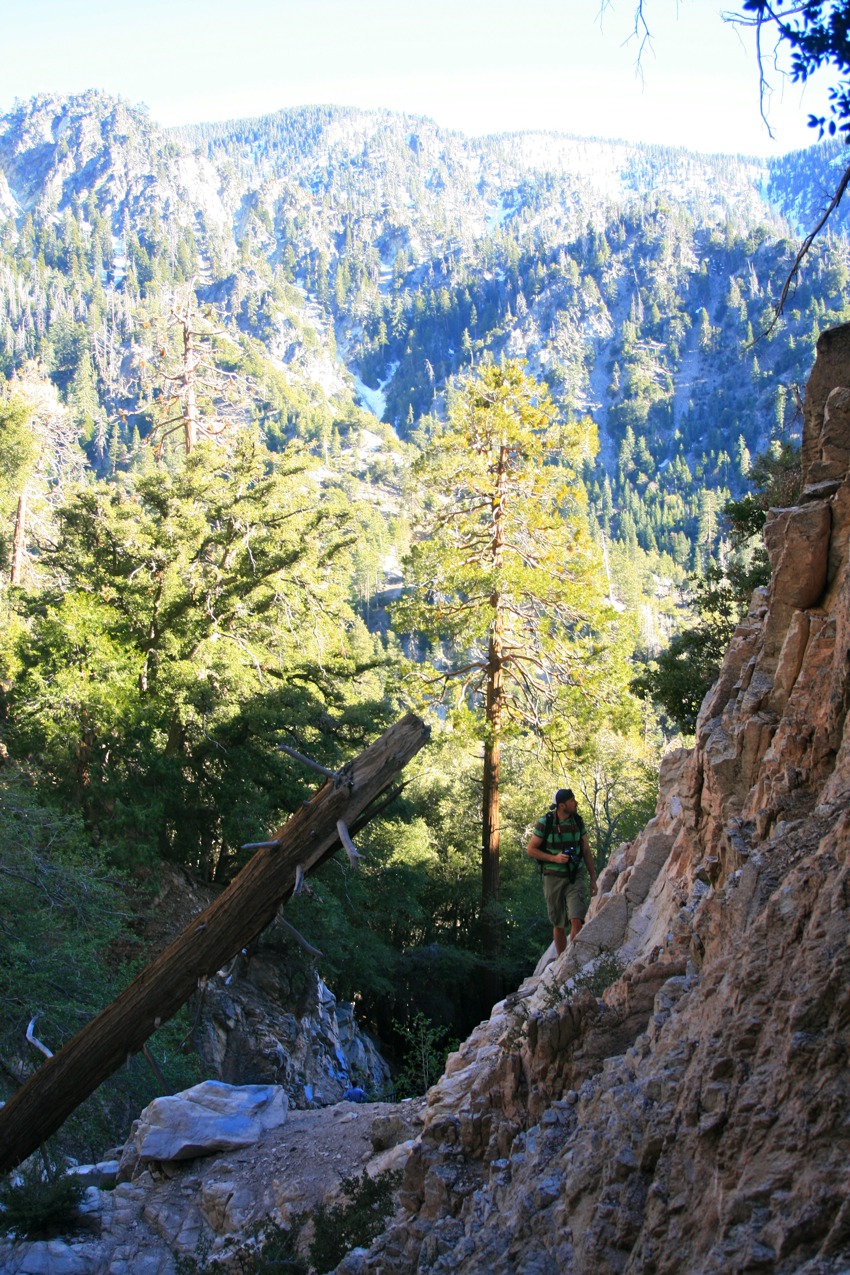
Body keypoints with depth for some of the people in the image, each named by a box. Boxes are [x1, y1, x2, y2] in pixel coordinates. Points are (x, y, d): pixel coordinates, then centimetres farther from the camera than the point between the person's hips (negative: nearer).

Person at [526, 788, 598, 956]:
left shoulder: (578, 821, 1)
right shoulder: (544, 822, -9)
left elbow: (586, 851, 9)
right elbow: (531, 850, -4)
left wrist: (593, 879, 8)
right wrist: (554, 858, -16)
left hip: (575, 877, 1)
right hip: (553, 878, -1)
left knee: (577, 920, -16)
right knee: (559, 925, 9)